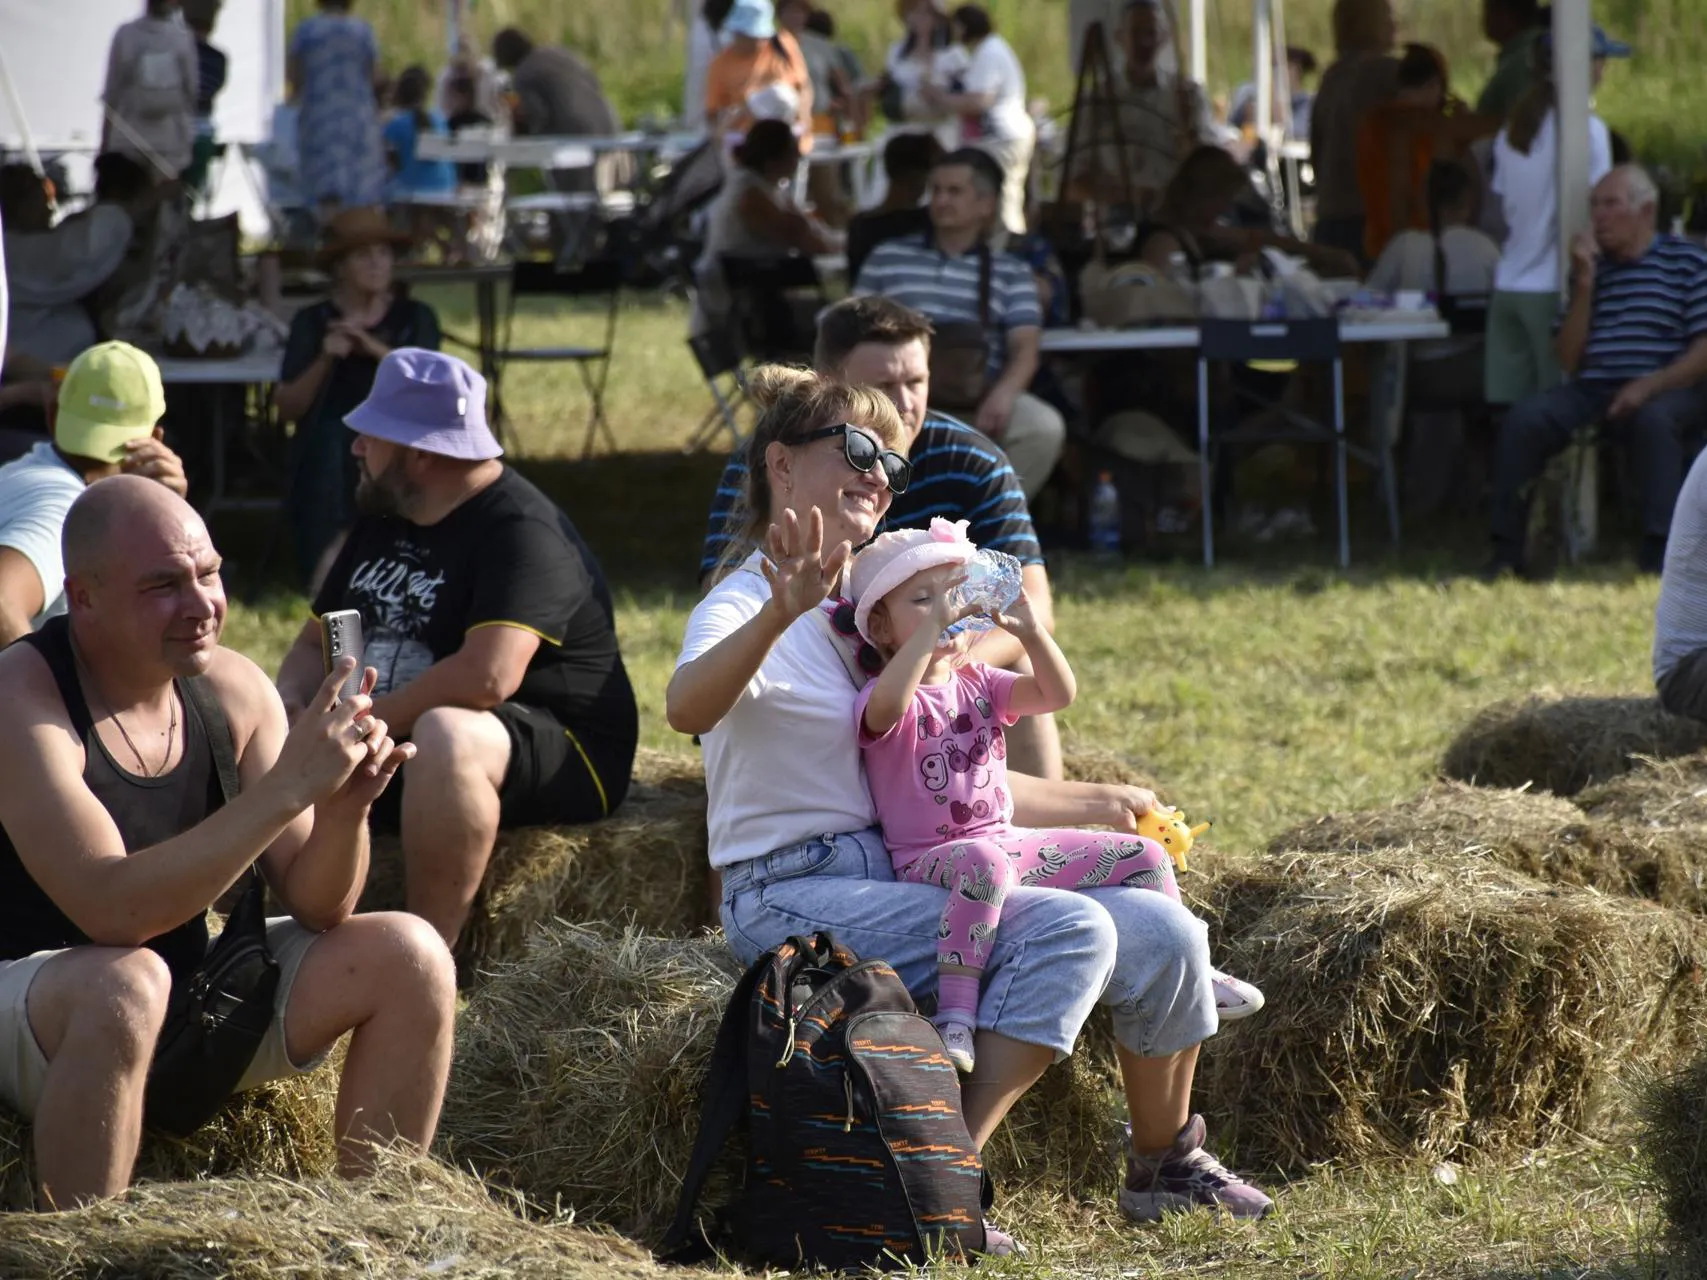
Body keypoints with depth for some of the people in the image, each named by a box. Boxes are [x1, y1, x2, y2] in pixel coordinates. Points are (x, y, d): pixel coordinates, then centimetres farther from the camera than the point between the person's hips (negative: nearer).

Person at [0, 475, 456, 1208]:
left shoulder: (233, 691, -3)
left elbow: (315, 908, -1)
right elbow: (110, 910, -35)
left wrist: (343, 809, -23)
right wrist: (287, 786, -38)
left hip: (191, 986, 7)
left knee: (409, 960, -7)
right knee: (125, 983, -39)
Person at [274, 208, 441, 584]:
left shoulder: (415, 318, 8)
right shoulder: (313, 322, 7)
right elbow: (287, 407, 2)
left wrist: (376, 350, -17)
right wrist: (324, 360, -13)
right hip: (330, 468, 0)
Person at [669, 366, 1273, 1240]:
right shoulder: (742, 608, -8)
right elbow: (687, 708, -33)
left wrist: (1091, 805, 30)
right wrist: (781, 612, -49)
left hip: (907, 877, 8)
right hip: (796, 896, -8)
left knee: (1164, 934, -2)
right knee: (1068, 928, -28)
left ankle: (1165, 1167, 21)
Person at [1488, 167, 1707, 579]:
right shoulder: (1591, 267, 18)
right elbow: (1570, 360, 13)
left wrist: (1651, 386, -18)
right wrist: (1584, 287, 2)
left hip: (1667, 391, -4)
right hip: (1593, 390, 4)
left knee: (1654, 419, -39)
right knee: (1525, 417, -22)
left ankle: (1658, 553, -41)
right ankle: (1506, 552, -21)